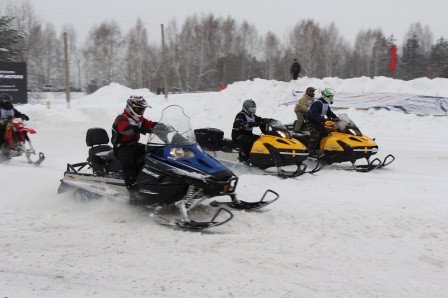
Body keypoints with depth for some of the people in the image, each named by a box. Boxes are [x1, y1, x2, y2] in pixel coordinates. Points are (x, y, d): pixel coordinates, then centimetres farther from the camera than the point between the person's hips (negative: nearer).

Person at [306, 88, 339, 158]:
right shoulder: (318, 103, -26)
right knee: (315, 136, -20)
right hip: (311, 121, -10)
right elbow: (313, 114, -35)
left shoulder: (326, 103, 7)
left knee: (325, 132, 8)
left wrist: (335, 117, 3)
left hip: (318, 122, 10)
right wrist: (322, 119, -42)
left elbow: (329, 112, 19)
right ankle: (311, 153, -16)